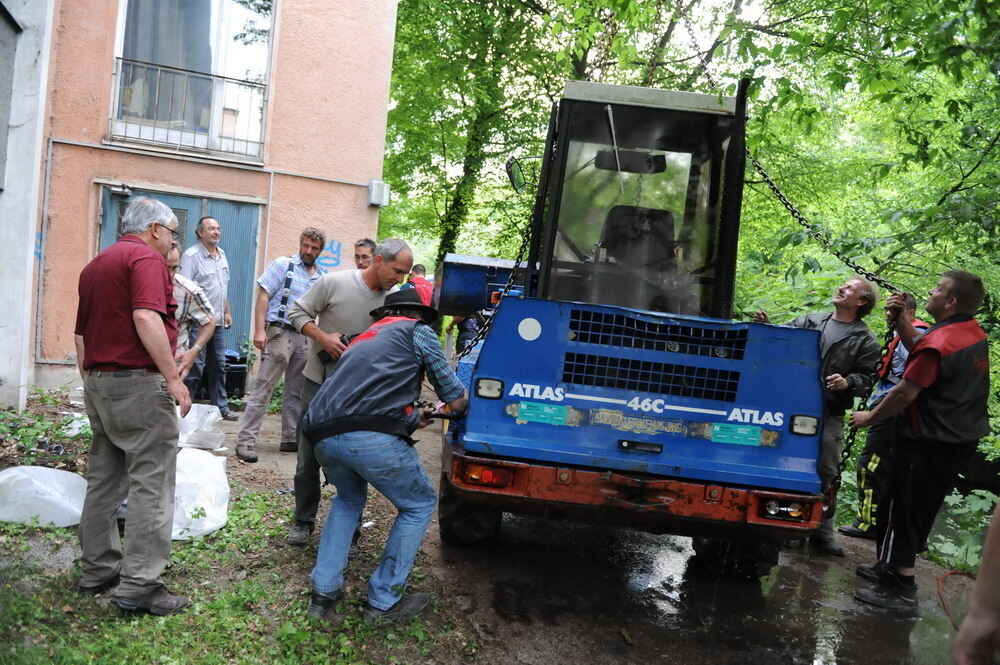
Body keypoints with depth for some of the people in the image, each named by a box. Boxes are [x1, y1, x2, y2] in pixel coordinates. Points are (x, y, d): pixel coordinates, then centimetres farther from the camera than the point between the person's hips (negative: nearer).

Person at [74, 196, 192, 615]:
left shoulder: (94, 266, 20)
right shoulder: (146, 257, -9)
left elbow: (80, 334, 23)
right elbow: (146, 318, -24)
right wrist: (174, 378, -23)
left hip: (97, 381, 10)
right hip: (138, 382, -10)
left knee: (104, 481, 16)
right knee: (151, 484, -6)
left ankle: (97, 570, 24)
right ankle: (138, 585, -5)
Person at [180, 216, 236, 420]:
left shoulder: (221, 254, 14)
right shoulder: (191, 255, -10)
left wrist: (227, 312, 19)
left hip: (217, 321, 8)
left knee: (218, 365, 12)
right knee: (195, 365, -5)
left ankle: (221, 407, 21)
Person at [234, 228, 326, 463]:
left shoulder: (321, 277, 13)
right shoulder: (284, 265, -1)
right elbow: (263, 295, -6)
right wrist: (259, 330, -15)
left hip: (305, 337, 6)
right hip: (280, 332, -6)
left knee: (297, 391, 11)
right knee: (263, 388, -7)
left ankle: (290, 439, 21)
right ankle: (245, 440, -3)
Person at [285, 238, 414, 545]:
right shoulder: (334, 282, -13)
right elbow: (297, 312, -3)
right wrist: (322, 337, -19)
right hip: (319, 383, -1)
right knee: (308, 458, 11)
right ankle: (303, 521, 29)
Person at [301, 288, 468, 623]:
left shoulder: (364, 338, 33)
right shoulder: (417, 331, 14)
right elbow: (456, 401, 14)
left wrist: (414, 417, 51)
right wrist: (462, 399, 37)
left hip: (323, 436, 7)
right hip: (370, 439, -7)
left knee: (349, 499, 35)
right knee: (419, 505, 18)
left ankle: (323, 592, 29)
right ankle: (384, 601, 21)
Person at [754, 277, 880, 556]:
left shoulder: (865, 341, 4)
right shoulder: (808, 321, 11)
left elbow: (866, 378, 0)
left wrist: (848, 383, -19)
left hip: (829, 416, -2)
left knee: (826, 473, 1)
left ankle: (822, 531, 15)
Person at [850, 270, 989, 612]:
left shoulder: (938, 342, -25)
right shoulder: (975, 332, 6)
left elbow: (906, 393, -22)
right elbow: (917, 348, 13)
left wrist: (870, 417, -10)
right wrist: (901, 318, 2)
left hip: (929, 443, -9)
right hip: (962, 438, 10)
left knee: (903, 509, 1)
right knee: (921, 508, 19)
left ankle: (900, 588, 6)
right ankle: (891, 567, 32)